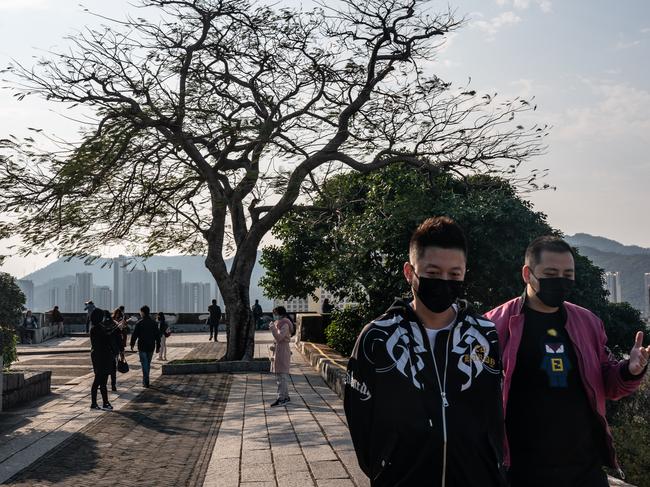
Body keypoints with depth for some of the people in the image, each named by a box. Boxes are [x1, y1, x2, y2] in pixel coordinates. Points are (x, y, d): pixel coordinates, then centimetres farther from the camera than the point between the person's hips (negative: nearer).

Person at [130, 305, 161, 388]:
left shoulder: (139, 323, -10)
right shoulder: (154, 323, 4)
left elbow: (134, 335, -7)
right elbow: (158, 336, 7)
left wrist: (132, 344, 6)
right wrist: (158, 346, 12)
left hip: (142, 347, -4)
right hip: (151, 347, 4)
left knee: (144, 364, -2)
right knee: (148, 364, 16)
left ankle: (146, 381, -7)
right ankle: (145, 380, 25)